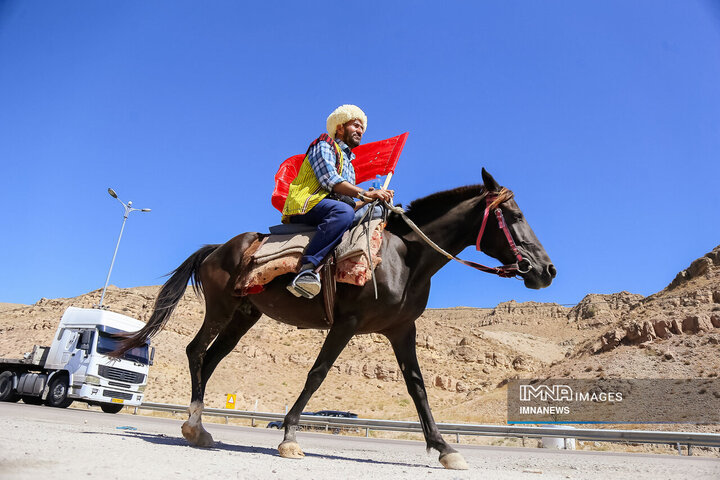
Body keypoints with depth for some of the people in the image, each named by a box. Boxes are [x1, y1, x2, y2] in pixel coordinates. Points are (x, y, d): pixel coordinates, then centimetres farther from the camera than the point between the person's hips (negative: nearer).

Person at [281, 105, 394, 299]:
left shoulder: (348, 163, 35)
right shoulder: (325, 145, 10)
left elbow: (352, 203, 26)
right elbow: (329, 180, -10)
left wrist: (372, 198, 9)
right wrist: (364, 194, -16)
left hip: (330, 210, 8)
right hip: (306, 204, -8)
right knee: (343, 212, -37)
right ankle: (307, 269, -48)